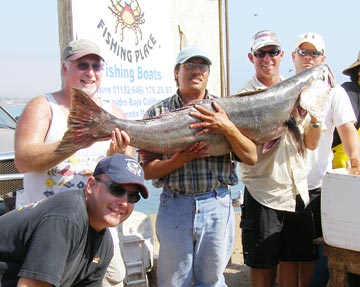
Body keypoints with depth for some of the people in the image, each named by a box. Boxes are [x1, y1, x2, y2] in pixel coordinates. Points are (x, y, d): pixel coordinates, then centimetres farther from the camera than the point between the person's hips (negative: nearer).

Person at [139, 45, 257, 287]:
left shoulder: (224, 108, 6)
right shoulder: (158, 112, 2)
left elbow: (251, 158, -2)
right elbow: (147, 170, -1)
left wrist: (228, 129, -18)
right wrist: (180, 159, -17)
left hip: (217, 206, 1)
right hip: (174, 206, -1)